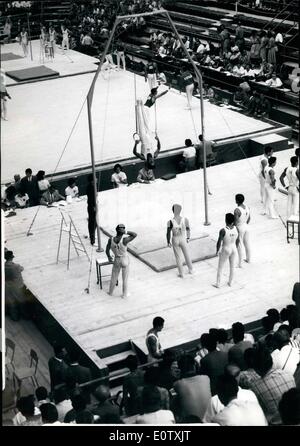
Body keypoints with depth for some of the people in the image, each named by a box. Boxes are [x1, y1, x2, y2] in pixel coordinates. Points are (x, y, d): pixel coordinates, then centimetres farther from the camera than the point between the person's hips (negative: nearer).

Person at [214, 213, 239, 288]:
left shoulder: (223, 230, -28)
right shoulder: (236, 229, -13)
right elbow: (237, 240, 1)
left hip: (225, 251, -4)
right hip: (233, 250, 4)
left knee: (220, 267, 15)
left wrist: (217, 251, -5)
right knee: (232, 267, 22)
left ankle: (218, 284, 26)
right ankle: (230, 282, 37)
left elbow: (219, 242, -22)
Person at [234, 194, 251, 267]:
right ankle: (248, 259, 40)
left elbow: (235, 222, -25)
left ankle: (239, 264, 13)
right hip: (246, 227, 7)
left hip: (239, 228, -7)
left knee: (239, 246, 4)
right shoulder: (247, 207, -4)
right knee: (247, 243, 23)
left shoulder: (237, 210, -28)